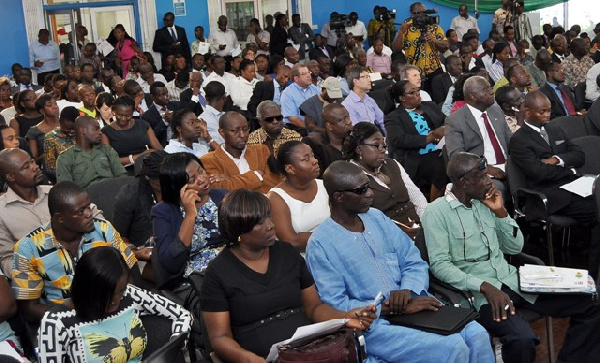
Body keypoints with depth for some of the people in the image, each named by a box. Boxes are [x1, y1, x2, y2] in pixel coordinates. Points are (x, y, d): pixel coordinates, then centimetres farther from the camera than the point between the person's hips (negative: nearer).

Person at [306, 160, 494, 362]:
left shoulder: (377, 218, 9)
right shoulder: (320, 244, -10)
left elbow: (414, 263, 10)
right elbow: (335, 307, -15)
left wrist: (408, 290, -13)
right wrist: (393, 309, -19)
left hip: (411, 305, 6)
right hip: (371, 325, -6)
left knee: (477, 334, -14)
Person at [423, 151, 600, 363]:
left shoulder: (484, 203, 13)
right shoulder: (436, 212, -7)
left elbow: (515, 247, 15)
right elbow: (439, 265, -16)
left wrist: (501, 212, 1)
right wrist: (485, 286, -25)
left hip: (512, 280, 7)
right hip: (480, 290, -7)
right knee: (522, 340, -35)